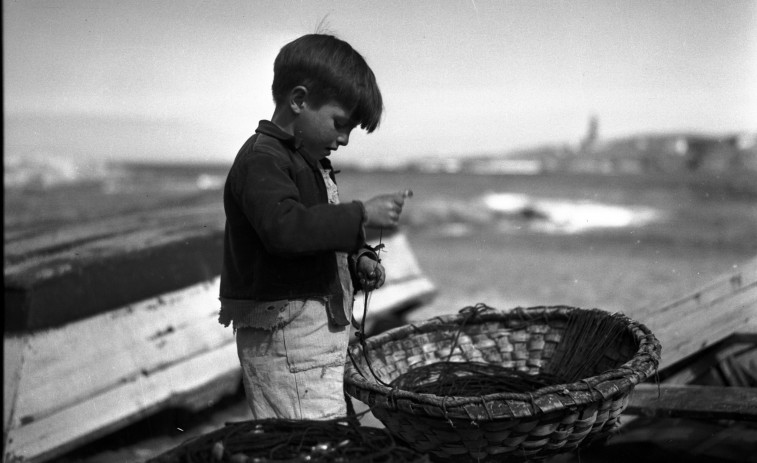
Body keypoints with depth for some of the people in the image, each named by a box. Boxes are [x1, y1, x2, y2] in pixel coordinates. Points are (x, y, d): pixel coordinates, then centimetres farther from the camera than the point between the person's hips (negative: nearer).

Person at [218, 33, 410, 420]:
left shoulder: (309, 162, 20)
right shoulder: (261, 160, -12)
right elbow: (286, 228, -29)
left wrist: (358, 261, 12)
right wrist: (362, 214, -27)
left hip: (321, 329, 10)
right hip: (286, 337, -10)